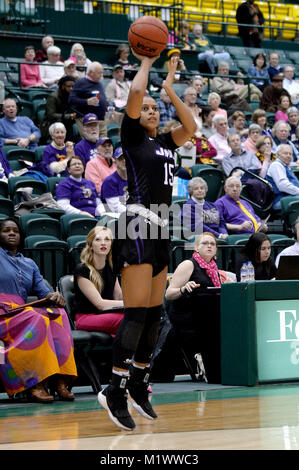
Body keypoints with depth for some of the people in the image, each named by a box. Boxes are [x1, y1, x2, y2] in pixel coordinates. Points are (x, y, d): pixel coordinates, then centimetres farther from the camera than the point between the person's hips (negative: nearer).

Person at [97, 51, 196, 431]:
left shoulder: (164, 142, 19)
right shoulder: (132, 135, 0)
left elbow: (191, 127, 14)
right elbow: (135, 92, -12)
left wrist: (170, 88, 14)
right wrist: (146, 63, 2)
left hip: (159, 228, 8)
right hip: (137, 225, -8)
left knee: (153, 313, 9)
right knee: (137, 312, -14)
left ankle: (138, 386, 16)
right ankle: (115, 391, -14)